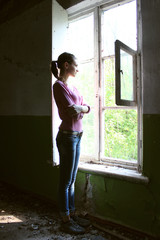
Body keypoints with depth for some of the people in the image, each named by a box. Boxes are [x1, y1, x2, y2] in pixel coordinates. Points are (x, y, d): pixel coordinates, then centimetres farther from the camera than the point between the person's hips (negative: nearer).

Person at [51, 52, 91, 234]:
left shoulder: (72, 87, 16)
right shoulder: (58, 85, -10)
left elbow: (87, 107, 12)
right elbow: (72, 110, -18)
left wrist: (82, 108, -7)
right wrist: (82, 107, -1)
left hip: (77, 136, 9)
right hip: (67, 136, -9)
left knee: (72, 180, 16)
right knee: (66, 181, 2)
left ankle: (72, 214, 29)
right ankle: (65, 219, 16)